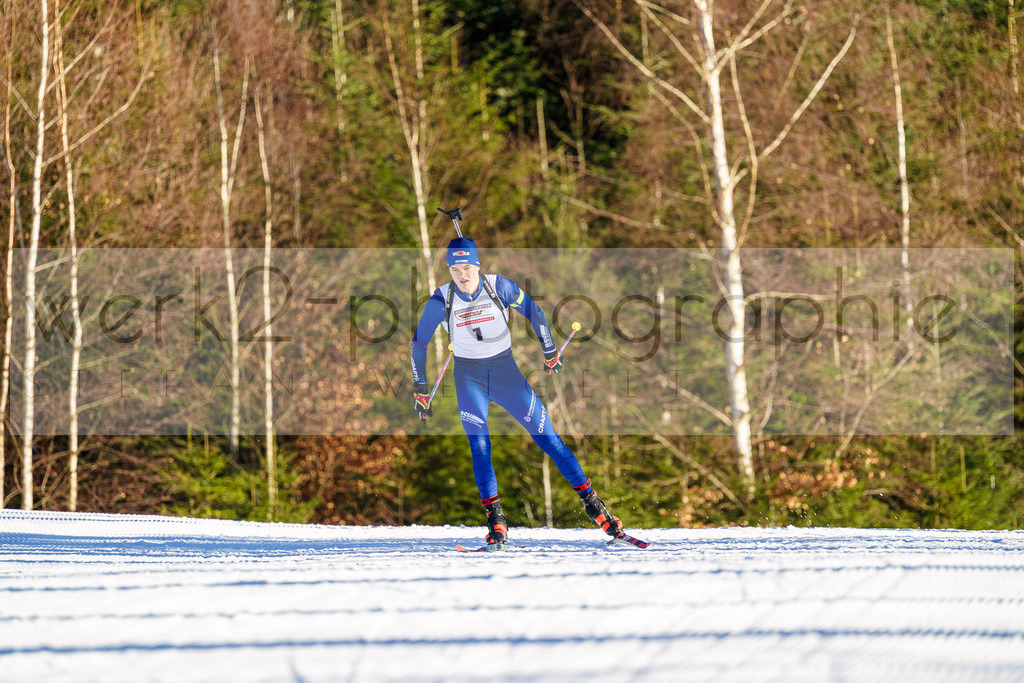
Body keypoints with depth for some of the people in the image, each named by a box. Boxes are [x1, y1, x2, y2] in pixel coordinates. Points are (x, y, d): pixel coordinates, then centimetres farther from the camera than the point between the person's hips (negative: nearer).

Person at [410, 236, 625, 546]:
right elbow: (419, 343, -1)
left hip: (505, 370, 0)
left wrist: (550, 353, 6)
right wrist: (421, 390, 1)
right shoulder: (441, 301, -12)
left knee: (548, 437, -3)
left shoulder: (499, 287, -13)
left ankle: (591, 502, 4)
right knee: (479, 447, -15)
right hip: (469, 377, 0)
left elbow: (533, 312, 2)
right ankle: (495, 520, -12)